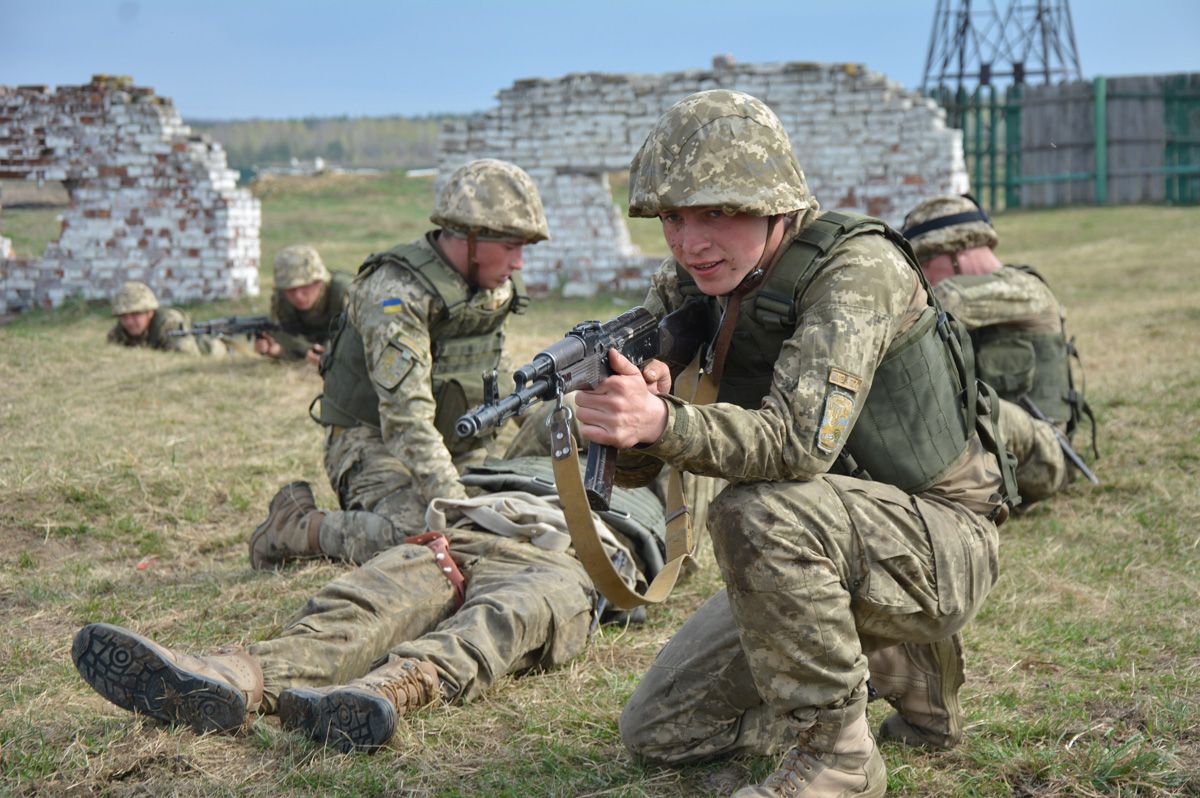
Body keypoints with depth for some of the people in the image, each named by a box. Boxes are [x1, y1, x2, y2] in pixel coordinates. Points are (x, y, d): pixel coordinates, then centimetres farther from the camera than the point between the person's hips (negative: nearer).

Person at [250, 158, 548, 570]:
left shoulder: (497, 287, 2)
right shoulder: (396, 292, -25)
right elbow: (406, 417, -33)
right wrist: (455, 506, -38)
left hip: (456, 444, 8)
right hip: (372, 439, -8)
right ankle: (291, 528, -5)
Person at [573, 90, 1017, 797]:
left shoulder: (858, 266, -22)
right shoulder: (687, 285, -1)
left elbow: (804, 441, -34)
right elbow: (635, 467, -6)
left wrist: (664, 422, -48)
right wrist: (624, 424, -29)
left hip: (943, 540, -8)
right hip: (818, 552, 8)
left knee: (756, 513, -35)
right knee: (659, 731, 7)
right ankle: (904, 665, 18)